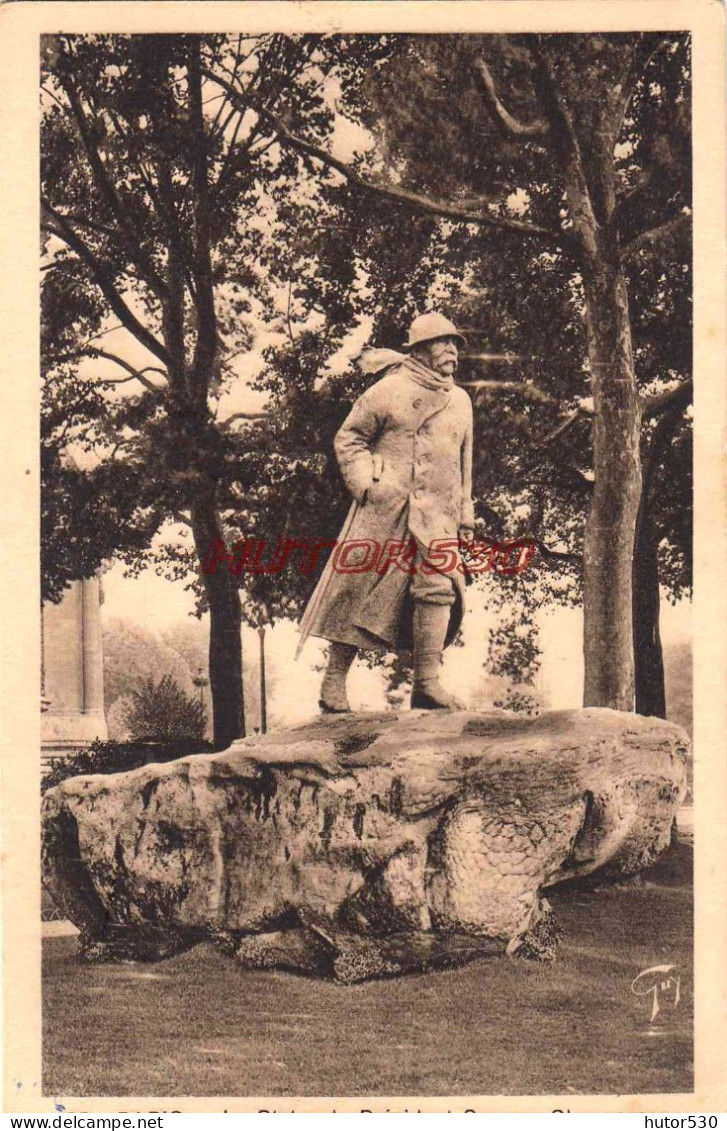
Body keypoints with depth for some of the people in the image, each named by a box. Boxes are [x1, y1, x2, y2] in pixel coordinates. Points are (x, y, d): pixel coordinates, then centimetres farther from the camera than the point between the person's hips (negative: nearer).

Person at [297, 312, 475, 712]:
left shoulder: (461, 401, 19)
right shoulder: (390, 390, 3)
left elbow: (464, 464, 26)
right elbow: (348, 438, 5)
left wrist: (465, 518, 21)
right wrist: (365, 482, -10)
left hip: (436, 515, 4)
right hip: (385, 506, -4)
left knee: (439, 585, -14)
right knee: (360, 588, -3)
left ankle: (427, 683, -13)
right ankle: (333, 684, 3)